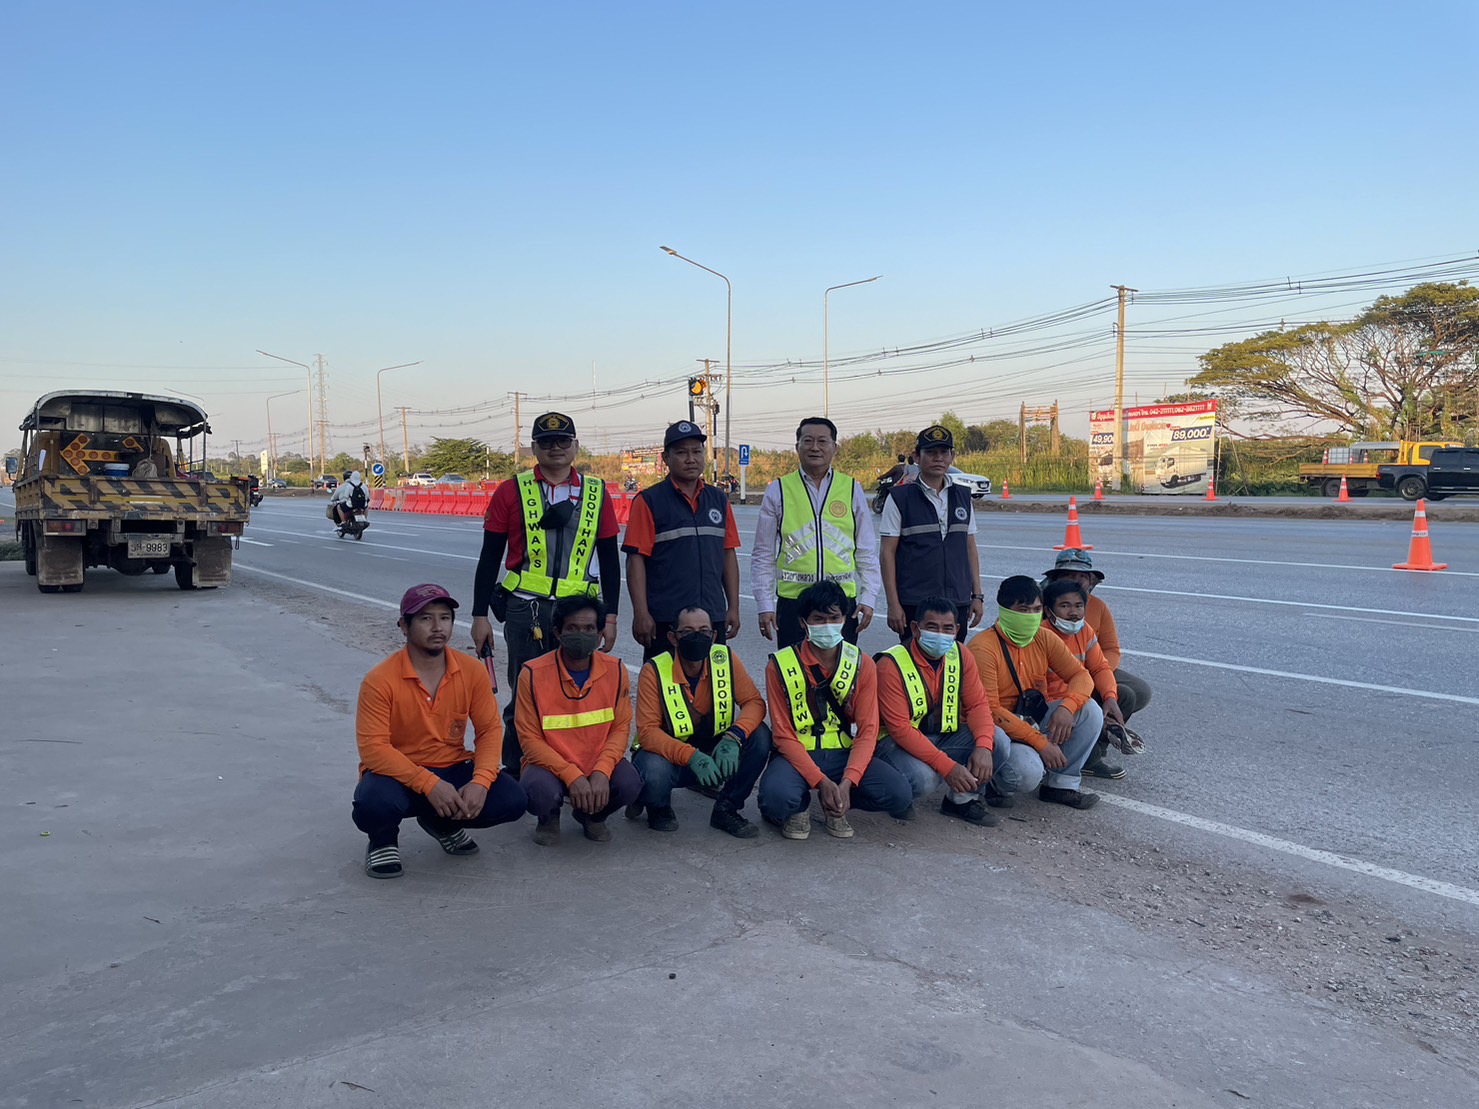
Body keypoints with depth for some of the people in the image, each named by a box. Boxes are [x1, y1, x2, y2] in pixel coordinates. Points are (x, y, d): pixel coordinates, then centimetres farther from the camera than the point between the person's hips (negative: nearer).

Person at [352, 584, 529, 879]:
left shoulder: (473, 671, -7)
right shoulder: (380, 680, -17)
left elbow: (490, 729, -3)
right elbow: (372, 747, -21)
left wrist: (480, 781, -21)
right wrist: (429, 784, -30)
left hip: (452, 771, 4)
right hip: (398, 774, -4)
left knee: (512, 800, -18)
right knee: (373, 803, -37)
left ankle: (443, 823, 14)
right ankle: (383, 840, 4)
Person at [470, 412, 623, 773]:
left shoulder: (597, 492, 8)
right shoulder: (512, 492, 3)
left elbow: (609, 559, 11)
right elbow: (490, 558, 5)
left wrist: (610, 616, 7)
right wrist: (480, 615, 2)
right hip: (525, 609, -1)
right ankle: (515, 775, 18)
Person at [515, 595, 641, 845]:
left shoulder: (615, 670, -6)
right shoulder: (533, 674, -14)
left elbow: (621, 729, -3)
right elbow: (530, 739, -12)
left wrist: (602, 772, -21)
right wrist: (572, 776, -24)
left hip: (598, 765, 2)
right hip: (550, 765, -2)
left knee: (629, 784, -28)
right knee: (541, 792, -35)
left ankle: (592, 815, 10)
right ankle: (549, 817, 7)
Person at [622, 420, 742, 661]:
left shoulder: (719, 500, 11)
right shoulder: (649, 501, -3)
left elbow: (729, 554, 13)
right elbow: (636, 559, -7)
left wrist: (733, 607, 9)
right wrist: (641, 613, -13)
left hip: (713, 617, 5)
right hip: (664, 621, -4)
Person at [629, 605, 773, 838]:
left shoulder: (726, 659, -10)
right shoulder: (654, 671, -19)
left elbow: (754, 703, -11)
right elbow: (647, 731, -24)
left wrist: (733, 738, -32)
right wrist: (691, 756, -39)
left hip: (716, 752, 3)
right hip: (669, 754, -3)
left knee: (760, 736, -22)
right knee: (654, 773, -37)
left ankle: (726, 810, -3)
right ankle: (659, 807, 3)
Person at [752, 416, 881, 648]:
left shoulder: (852, 489, 8)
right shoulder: (778, 491, 4)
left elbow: (867, 552, 10)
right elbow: (763, 555, 5)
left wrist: (868, 598, 2)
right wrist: (765, 606, 0)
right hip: (792, 600, -1)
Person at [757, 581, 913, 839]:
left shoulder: (862, 664, 0)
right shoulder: (780, 666, -7)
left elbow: (867, 731, -5)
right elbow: (784, 736, -9)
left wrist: (847, 782, -22)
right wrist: (821, 782, -22)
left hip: (844, 753, 3)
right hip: (798, 755, -3)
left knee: (900, 796, -22)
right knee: (776, 796, -36)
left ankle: (834, 807, 7)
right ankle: (798, 808, 4)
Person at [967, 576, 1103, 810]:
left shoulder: (1044, 638, 0)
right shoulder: (983, 648, -21)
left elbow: (1081, 676, 1)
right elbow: (989, 711, -24)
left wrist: (1067, 707, -23)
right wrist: (1040, 742, -26)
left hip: (1035, 718, 7)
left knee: (1090, 710, -12)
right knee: (1028, 772, -33)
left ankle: (1062, 784, -3)